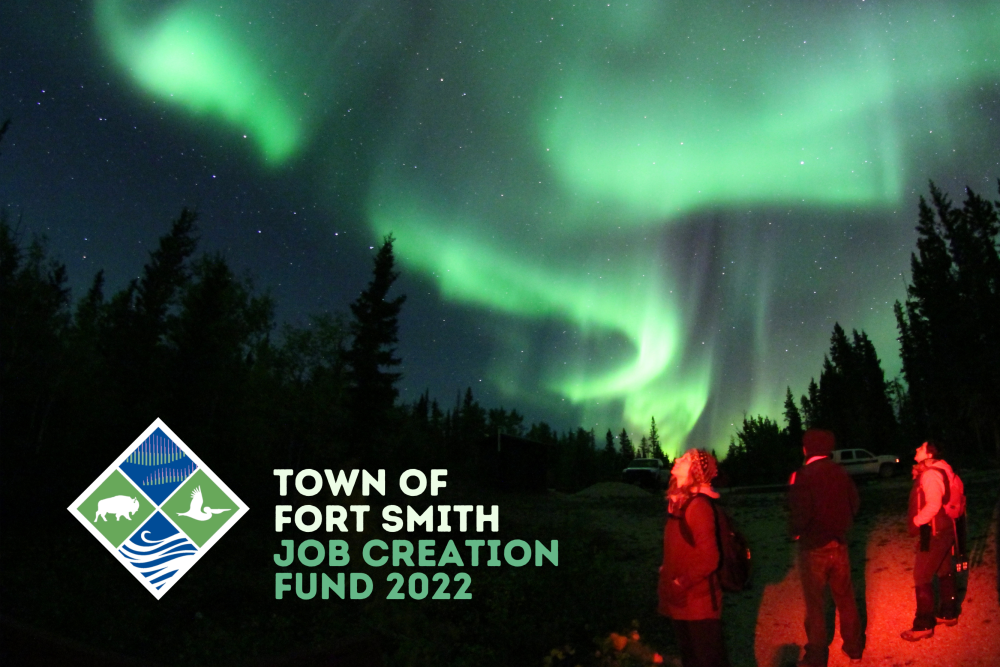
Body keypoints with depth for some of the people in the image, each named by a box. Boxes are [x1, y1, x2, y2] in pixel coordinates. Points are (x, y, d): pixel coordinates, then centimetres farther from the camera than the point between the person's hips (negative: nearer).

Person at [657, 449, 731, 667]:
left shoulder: (699, 505, -20)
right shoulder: (679, 503, 6)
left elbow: (708, 558, -22)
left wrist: (681, 584, -16)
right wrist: (667, 576, 8)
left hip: (699, 601, -8)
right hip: (682, 600, 8)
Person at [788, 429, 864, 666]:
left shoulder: (804, 475, -20)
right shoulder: (839, 472, -2)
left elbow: (800, 514, -23)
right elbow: (854, 502, 5)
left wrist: (796, 531, -3)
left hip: (814, 548, -5)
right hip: (838, 544, 5)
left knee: (815, 604, 7)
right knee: (845, 598, 20)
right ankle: (854, 648, 34)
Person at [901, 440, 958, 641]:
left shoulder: (930, 474, -22)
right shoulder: (938, 470, 9)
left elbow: (933, 504, -29)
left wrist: (916, 521, -20)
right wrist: (918, 477, 6)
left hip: (935, 533, -10)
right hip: (943, 530, 10)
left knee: (922, 578, -4)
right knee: (945, 572, 21)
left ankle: (923, 626, 2)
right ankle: (949, 614, 35)